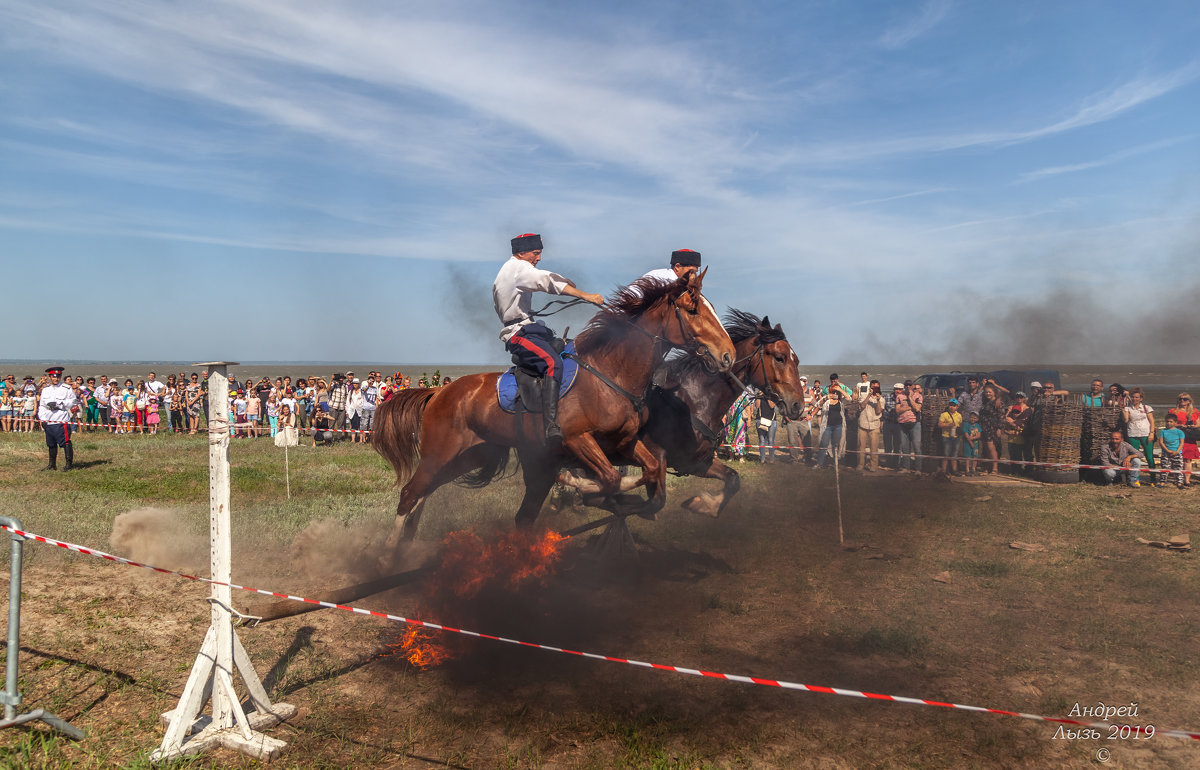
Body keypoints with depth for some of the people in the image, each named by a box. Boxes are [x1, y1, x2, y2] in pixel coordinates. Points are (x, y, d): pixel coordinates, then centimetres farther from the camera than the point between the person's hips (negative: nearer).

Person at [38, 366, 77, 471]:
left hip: (62, 421, -6)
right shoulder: (45, 390, 15)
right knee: (51, 444, 14)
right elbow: (41, 405, 14)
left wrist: (58, 404, -16)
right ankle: (52, 464, 24)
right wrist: (43, 419, 4)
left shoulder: (67, 389, 0)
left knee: (65, 442, -9)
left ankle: (69, 463, -3)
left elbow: (71, 403, -6)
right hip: (48, 422, 6)